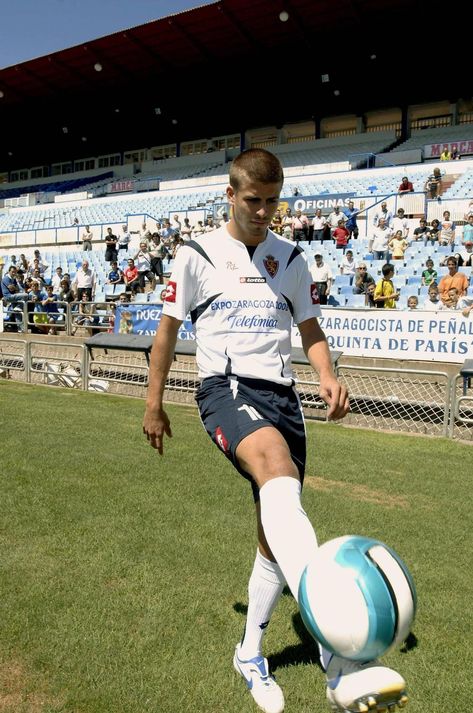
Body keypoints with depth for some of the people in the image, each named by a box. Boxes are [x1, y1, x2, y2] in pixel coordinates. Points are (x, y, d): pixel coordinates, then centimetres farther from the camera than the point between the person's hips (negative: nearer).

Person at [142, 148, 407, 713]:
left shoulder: (291, 260, 15)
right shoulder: (198, 255, 5)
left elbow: (310, 331, 18)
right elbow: (168, 330, 10)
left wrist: (327, 378, -3)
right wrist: (154, 405, 11)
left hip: (280, 395, 5)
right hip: (225, 388, -5)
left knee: (275, 533, 5)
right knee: (278, 471, -37)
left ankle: (250, 655, 29)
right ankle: (340, 662, -45)